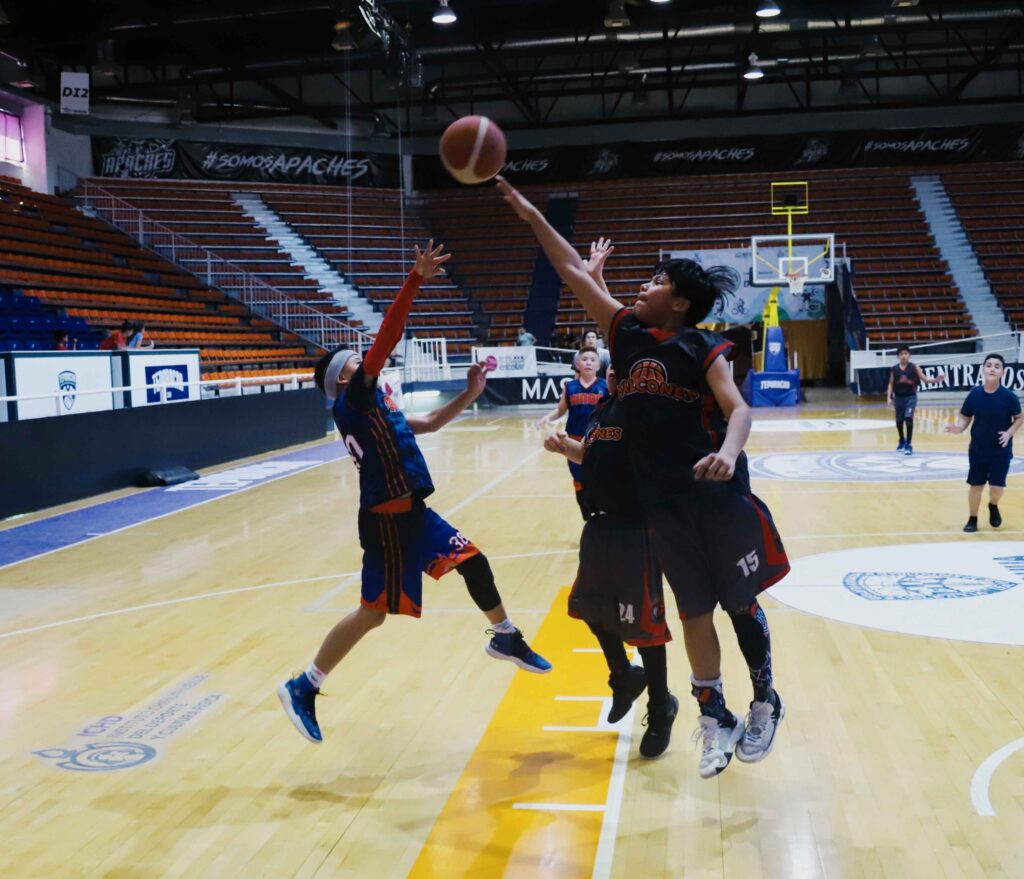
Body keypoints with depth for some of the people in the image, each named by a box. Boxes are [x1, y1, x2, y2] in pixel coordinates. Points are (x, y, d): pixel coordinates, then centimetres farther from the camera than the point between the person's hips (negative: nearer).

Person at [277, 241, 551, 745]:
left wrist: (468, 395, 17)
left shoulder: (374, 407, 14)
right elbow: (385, 340, -23)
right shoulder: (353, 400, -12)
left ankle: (505, 638, 37)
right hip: (388, 520, -9)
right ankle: (303, 689, 6)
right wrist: (415, 281, -29)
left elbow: (426, 425, 25)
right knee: (374, 612, -5)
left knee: (474, 563, 17)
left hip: (411, 513, 9)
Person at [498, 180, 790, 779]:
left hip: (718, 493, -4)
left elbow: (738, 409, -19)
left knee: (740, 602, 10)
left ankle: (766, 702, 30)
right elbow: (574, 272, 9)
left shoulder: (703, 348, -7)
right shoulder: (627, 333, 7)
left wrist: (728, 453, -39)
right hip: (662, 498, 4)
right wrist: (533, 216, 9)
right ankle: (716, 718, 23)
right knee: (694, 611, 11)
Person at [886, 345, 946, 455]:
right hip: (898, 397, 3)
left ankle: (908, 445, -8)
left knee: (908, 418, -16)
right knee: (899, 421, 11)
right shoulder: (894, 369, 3)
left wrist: (936, 379, -21)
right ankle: (902, 441, 37)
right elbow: (891, 384, 7)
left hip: (911, 397, -3)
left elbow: (925, 380, -4)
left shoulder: (914, 367, -2)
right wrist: (889, 397, -3)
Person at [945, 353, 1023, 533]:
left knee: (997, 487, -3)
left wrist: (1009, 433, -15)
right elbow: (965, 417, 2)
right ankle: (972, 519, 28)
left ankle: (993, 506, 33)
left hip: (1001, 450, -1)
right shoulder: (974, 394, -8)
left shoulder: (1009, 396, -12)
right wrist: (959, 427, -20)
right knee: (975, 485, 9)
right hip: (977, 449, 2)